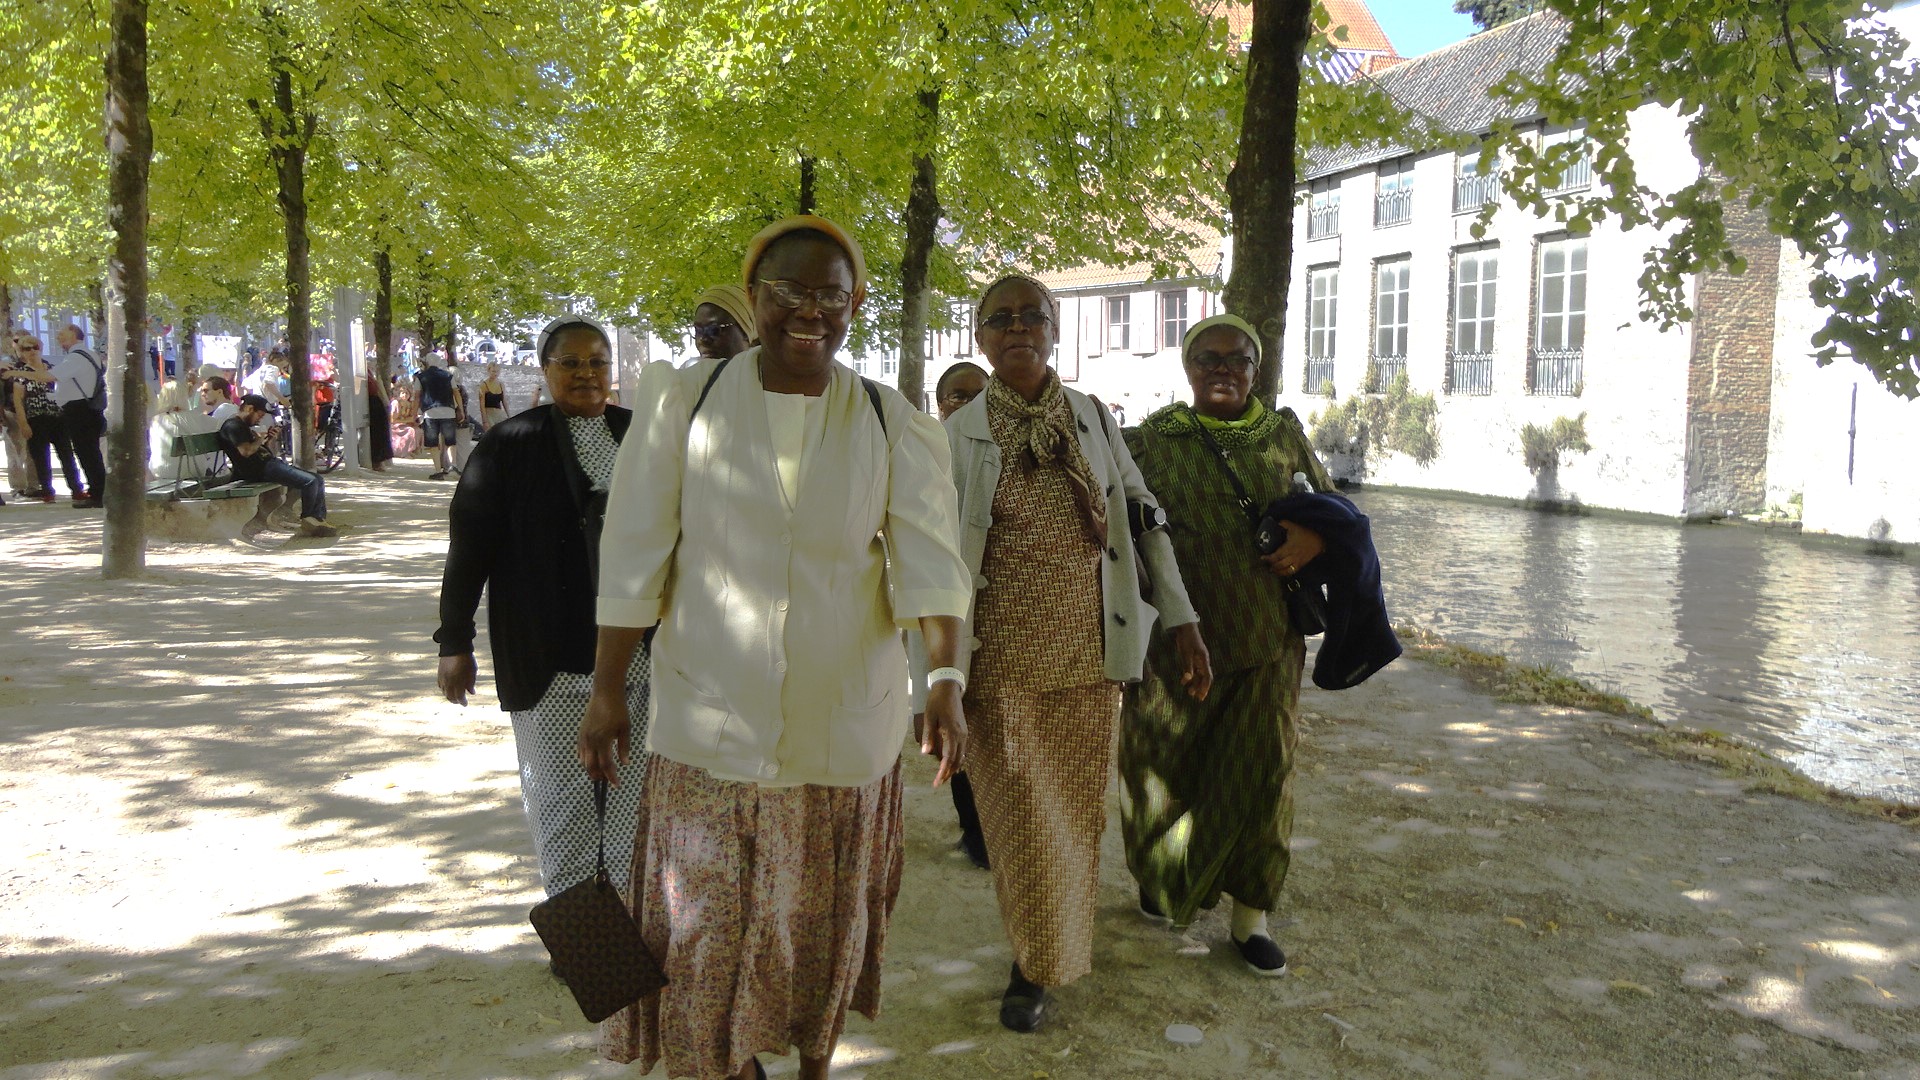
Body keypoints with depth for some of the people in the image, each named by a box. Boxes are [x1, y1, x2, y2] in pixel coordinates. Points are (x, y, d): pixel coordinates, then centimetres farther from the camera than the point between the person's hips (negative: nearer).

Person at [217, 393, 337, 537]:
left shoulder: (245, 425, 24)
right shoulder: (233, 425, -8)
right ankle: (307, 522, -6)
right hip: (260, 470, -11)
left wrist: (269, 439, 9)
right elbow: (246, 451, -21)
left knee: (318, 481, 3)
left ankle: (318, 521, -2)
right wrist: (260, 439, -6)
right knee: (310, 481, -22)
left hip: (269, 462, 11)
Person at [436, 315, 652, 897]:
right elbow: (469, 545, -2)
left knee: (633, 781, 11)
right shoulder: (510, 445, -3)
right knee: (561, 789, 5)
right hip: (550, 653, -3)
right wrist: (454, 641, -4)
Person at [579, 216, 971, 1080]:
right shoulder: (683, 401, -4)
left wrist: (946, 677, -25)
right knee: (705, 927, 6)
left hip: (843, 719, 1)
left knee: (827, 919, 16)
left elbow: (927, 559, -12)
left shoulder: (893, 426, -2)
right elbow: (634, 557, -2)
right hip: (710, 717, -1)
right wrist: (606, 689, -1)